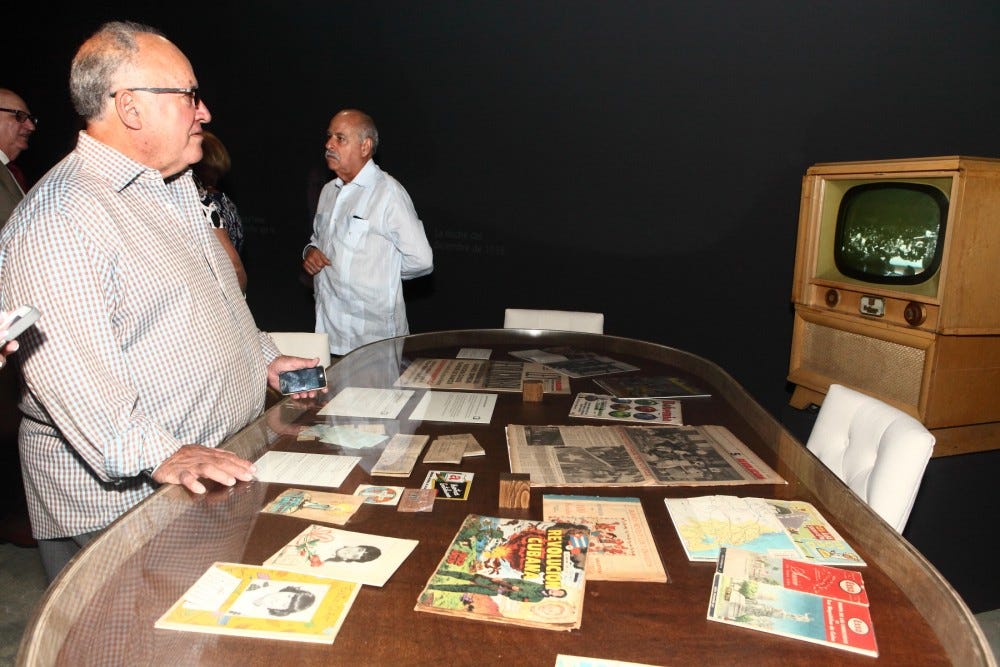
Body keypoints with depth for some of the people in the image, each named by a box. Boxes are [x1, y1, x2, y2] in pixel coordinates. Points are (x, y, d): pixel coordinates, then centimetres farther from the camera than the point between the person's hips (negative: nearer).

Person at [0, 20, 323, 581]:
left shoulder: (174, 190, 13)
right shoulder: (57, 220, -19)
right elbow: (67, 366, -28)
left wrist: (264, 357, 18)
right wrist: (158, 456, -32)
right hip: (119, 491, -8)